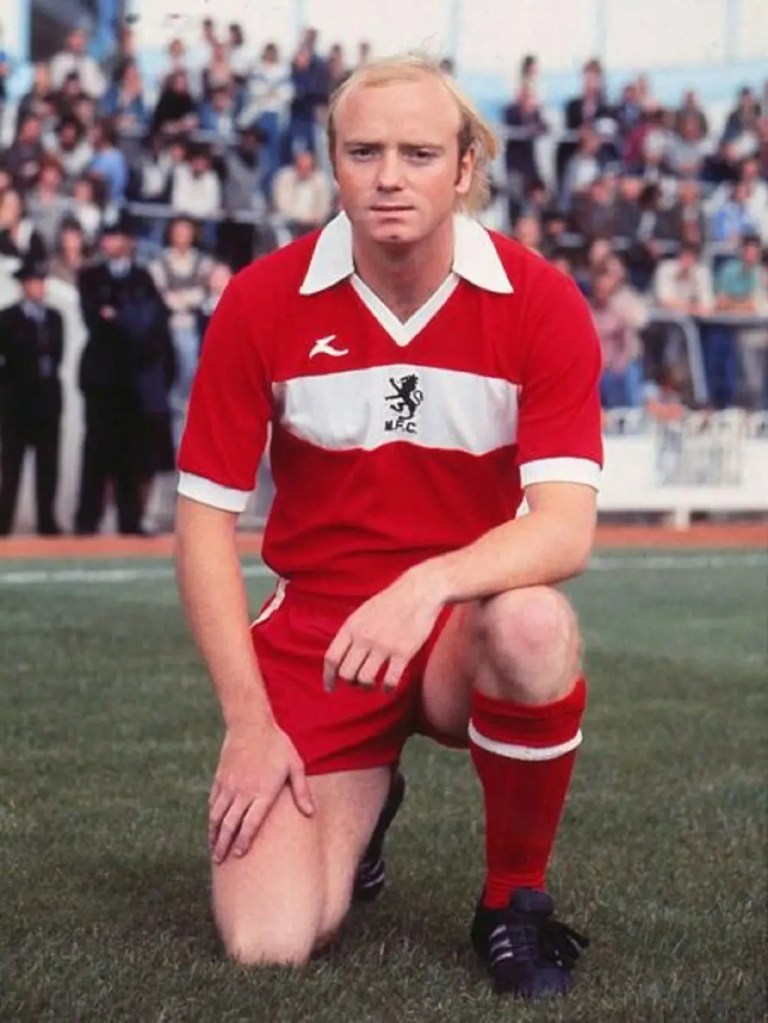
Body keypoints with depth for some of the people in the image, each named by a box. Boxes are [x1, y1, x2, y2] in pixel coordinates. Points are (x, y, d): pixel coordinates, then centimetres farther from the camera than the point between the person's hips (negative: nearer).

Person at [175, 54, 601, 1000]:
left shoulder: (540, 302, -11)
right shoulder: (261, 302, -8)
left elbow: (566, 527, -20)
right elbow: (204, 520, -4)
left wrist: (429, 585, -39)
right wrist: (248, 720, -11)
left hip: (465, 632, -1)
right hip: (314, 631, 1)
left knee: (534, 626, -38)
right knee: (267, 944, -16)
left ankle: (515, 899, -10)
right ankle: (360, 803, 22)